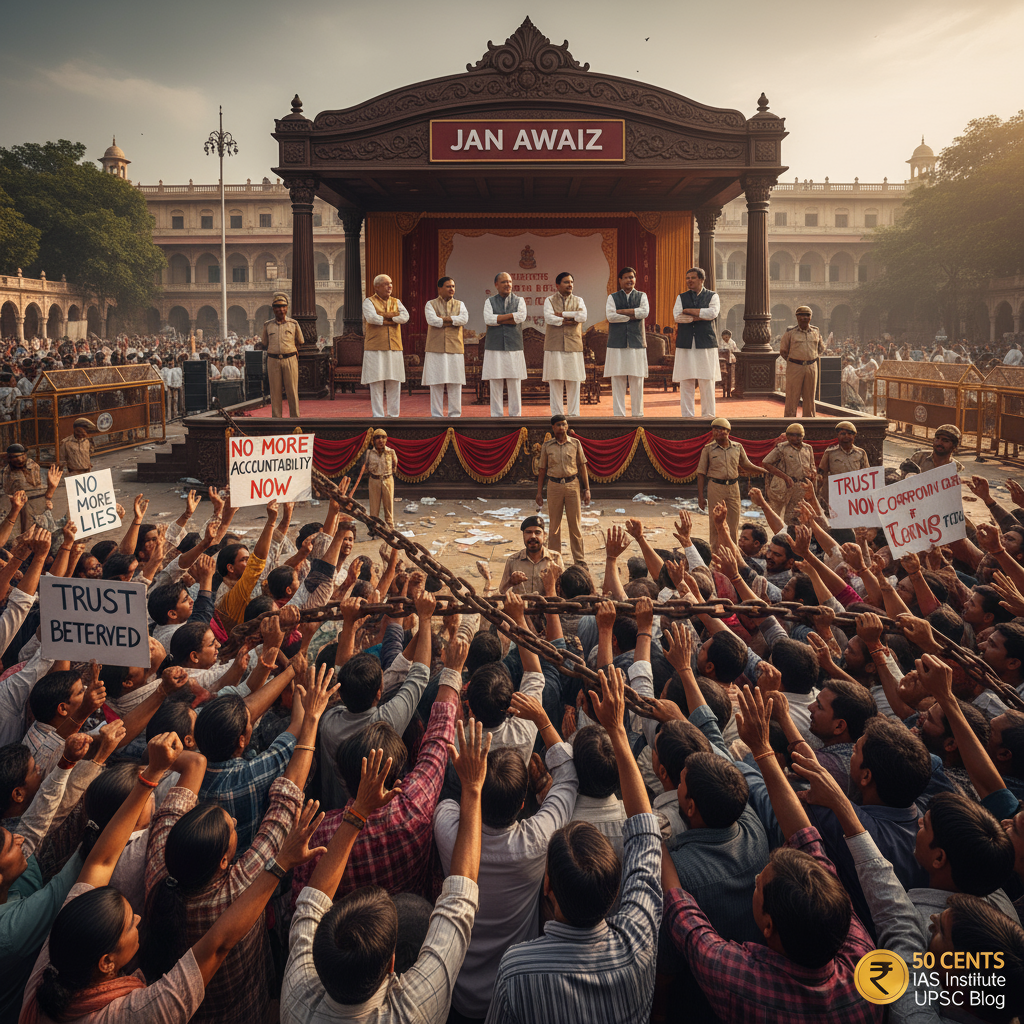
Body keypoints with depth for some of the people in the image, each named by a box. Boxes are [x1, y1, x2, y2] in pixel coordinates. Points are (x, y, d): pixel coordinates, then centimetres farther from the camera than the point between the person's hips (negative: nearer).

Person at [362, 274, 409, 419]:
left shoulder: (396, 302, 15)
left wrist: (383, 315, -8)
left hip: (394, 347, 4)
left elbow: (405, 316, -3)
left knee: (395, 382, 2)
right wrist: (393, 319, -6)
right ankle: (377, 414, 0)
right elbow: (371, 317, -15)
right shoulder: (369, 301, 4)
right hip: (375, 348, -4)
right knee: (376, 382, -5)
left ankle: (394, 414, 9)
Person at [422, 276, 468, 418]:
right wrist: (453, 321, -5)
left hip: (455, 348, 2)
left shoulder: (460, 304, 14)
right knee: (436, 383, -2)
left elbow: (464, 319, -6)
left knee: (455, 383, 1)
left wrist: (443, 319, -10)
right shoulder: (431, 304, 7)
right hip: (435, 349, -2)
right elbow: (432, 320, -12)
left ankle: (455, 414, 8)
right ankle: (437, 415, 5)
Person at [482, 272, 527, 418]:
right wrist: (512, 316, -8)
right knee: (495, 384, 0)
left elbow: (521, 317, -10)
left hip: (514, 347, 0)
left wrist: (498, 319, -8)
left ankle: (515, 415, 7)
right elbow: (488, 319, -9)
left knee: (514, 384, 0)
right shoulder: (490, 301, 10)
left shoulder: (519, 300, 10)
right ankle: (496, 415, 6)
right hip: (494, 348, 0)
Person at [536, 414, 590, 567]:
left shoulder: (575, 443, 4)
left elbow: (582, 466, 8)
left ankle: (579, 560, 11)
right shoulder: (547, 446, 4)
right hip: (554, 485, 0)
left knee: (575, 523, 3)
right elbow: (543, 470, 9)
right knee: (554, 524, 5)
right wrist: (539, 492, 7)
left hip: (572, 485, 0)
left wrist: (587, 489, 5)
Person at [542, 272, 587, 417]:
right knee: (555, 380, -3)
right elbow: (549, 318, -10)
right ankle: (557, 413, 4)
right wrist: (569, 320, -10)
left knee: (574, 380, -1)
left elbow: (583, 317, -7)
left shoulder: (578, 300, 12)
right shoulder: (549, 300, 8)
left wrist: (562, 314, -8)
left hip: (573, 345, 1)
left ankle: (574, 413, 5)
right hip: (554, 345, -1)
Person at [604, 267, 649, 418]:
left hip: (637, 343, 1)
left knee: (637, 381, 0)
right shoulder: (612, 297, 10)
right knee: (618, 381, -2)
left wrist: (621, 311, -8)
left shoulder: (641, 296, 12)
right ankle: (618, 413, 3)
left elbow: (645, 312, -7)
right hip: (617, 344, 0)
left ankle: (637, 413, 7)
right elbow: (610, 316, -7)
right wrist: (632, 316, -7)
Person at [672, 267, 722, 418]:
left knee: (707, 380, -2)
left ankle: (708, 414, 5)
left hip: (706, 343, -1)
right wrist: (700, 316, -7)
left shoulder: (712, 296, 10)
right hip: (685, 343, 1)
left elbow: (713, 313, -9)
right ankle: (687, 414, 5)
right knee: (685, 381, -1)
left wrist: (689, 311, -6)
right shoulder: (681, 297, 15)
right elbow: (677, 316, -2)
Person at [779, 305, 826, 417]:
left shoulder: (816, 332, 10)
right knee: (792, 396, -3)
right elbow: (783, 350, 6)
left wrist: (814, 358, 11)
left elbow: (821, 348, 24)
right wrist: (792, 361, 1)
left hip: (811, 368, 3)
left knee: (809, 397, 8)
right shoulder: (790, 332, 0)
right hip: (794, 368, -3)